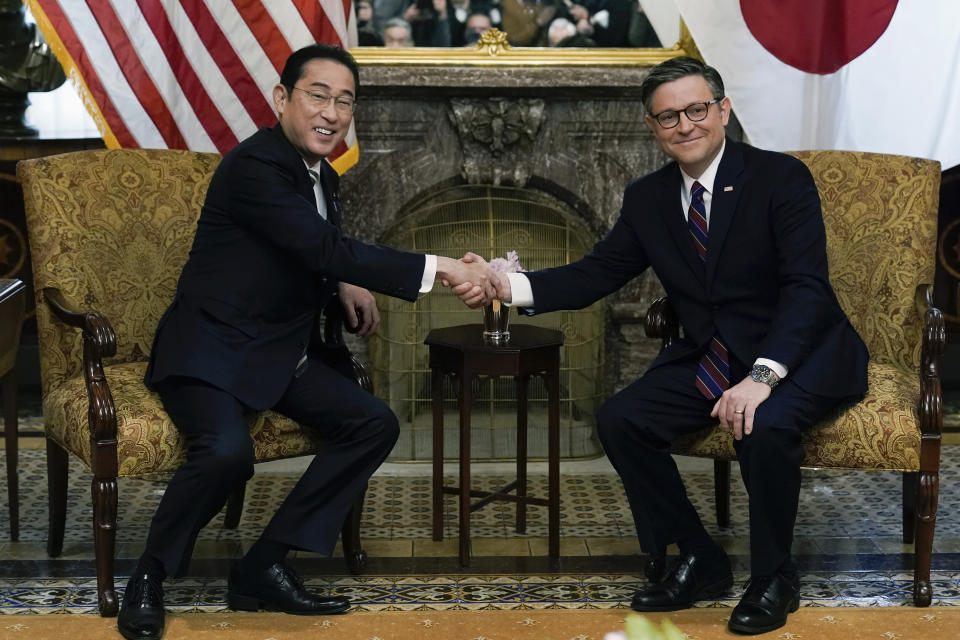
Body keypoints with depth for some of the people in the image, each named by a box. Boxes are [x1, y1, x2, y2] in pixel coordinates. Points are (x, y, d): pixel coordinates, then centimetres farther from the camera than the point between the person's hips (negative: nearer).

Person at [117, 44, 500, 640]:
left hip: (282, 350, 9)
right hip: (211, 346, -9)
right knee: (227, 450, -34)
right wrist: (440, 268, -34)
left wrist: (345, 285, 6)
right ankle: (148, 579, -8)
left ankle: (264, 568, -3)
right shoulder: (253, 166, -20)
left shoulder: (325, 177, 10)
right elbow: (327, 251, -30)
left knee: (374, 424, -6)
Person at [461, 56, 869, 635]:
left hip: (798, 354, -6)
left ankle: (774, 580, -8)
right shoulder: (647, 199, 5)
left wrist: (762, 377, -33)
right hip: (709, 359, 6)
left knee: (766, 427, -34)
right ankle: (701, 564, 5)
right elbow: (593, 276, 2)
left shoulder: (781, 178, -12)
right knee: (619, 420, -13)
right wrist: (508, 285, -16)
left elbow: (806, 287, -20)